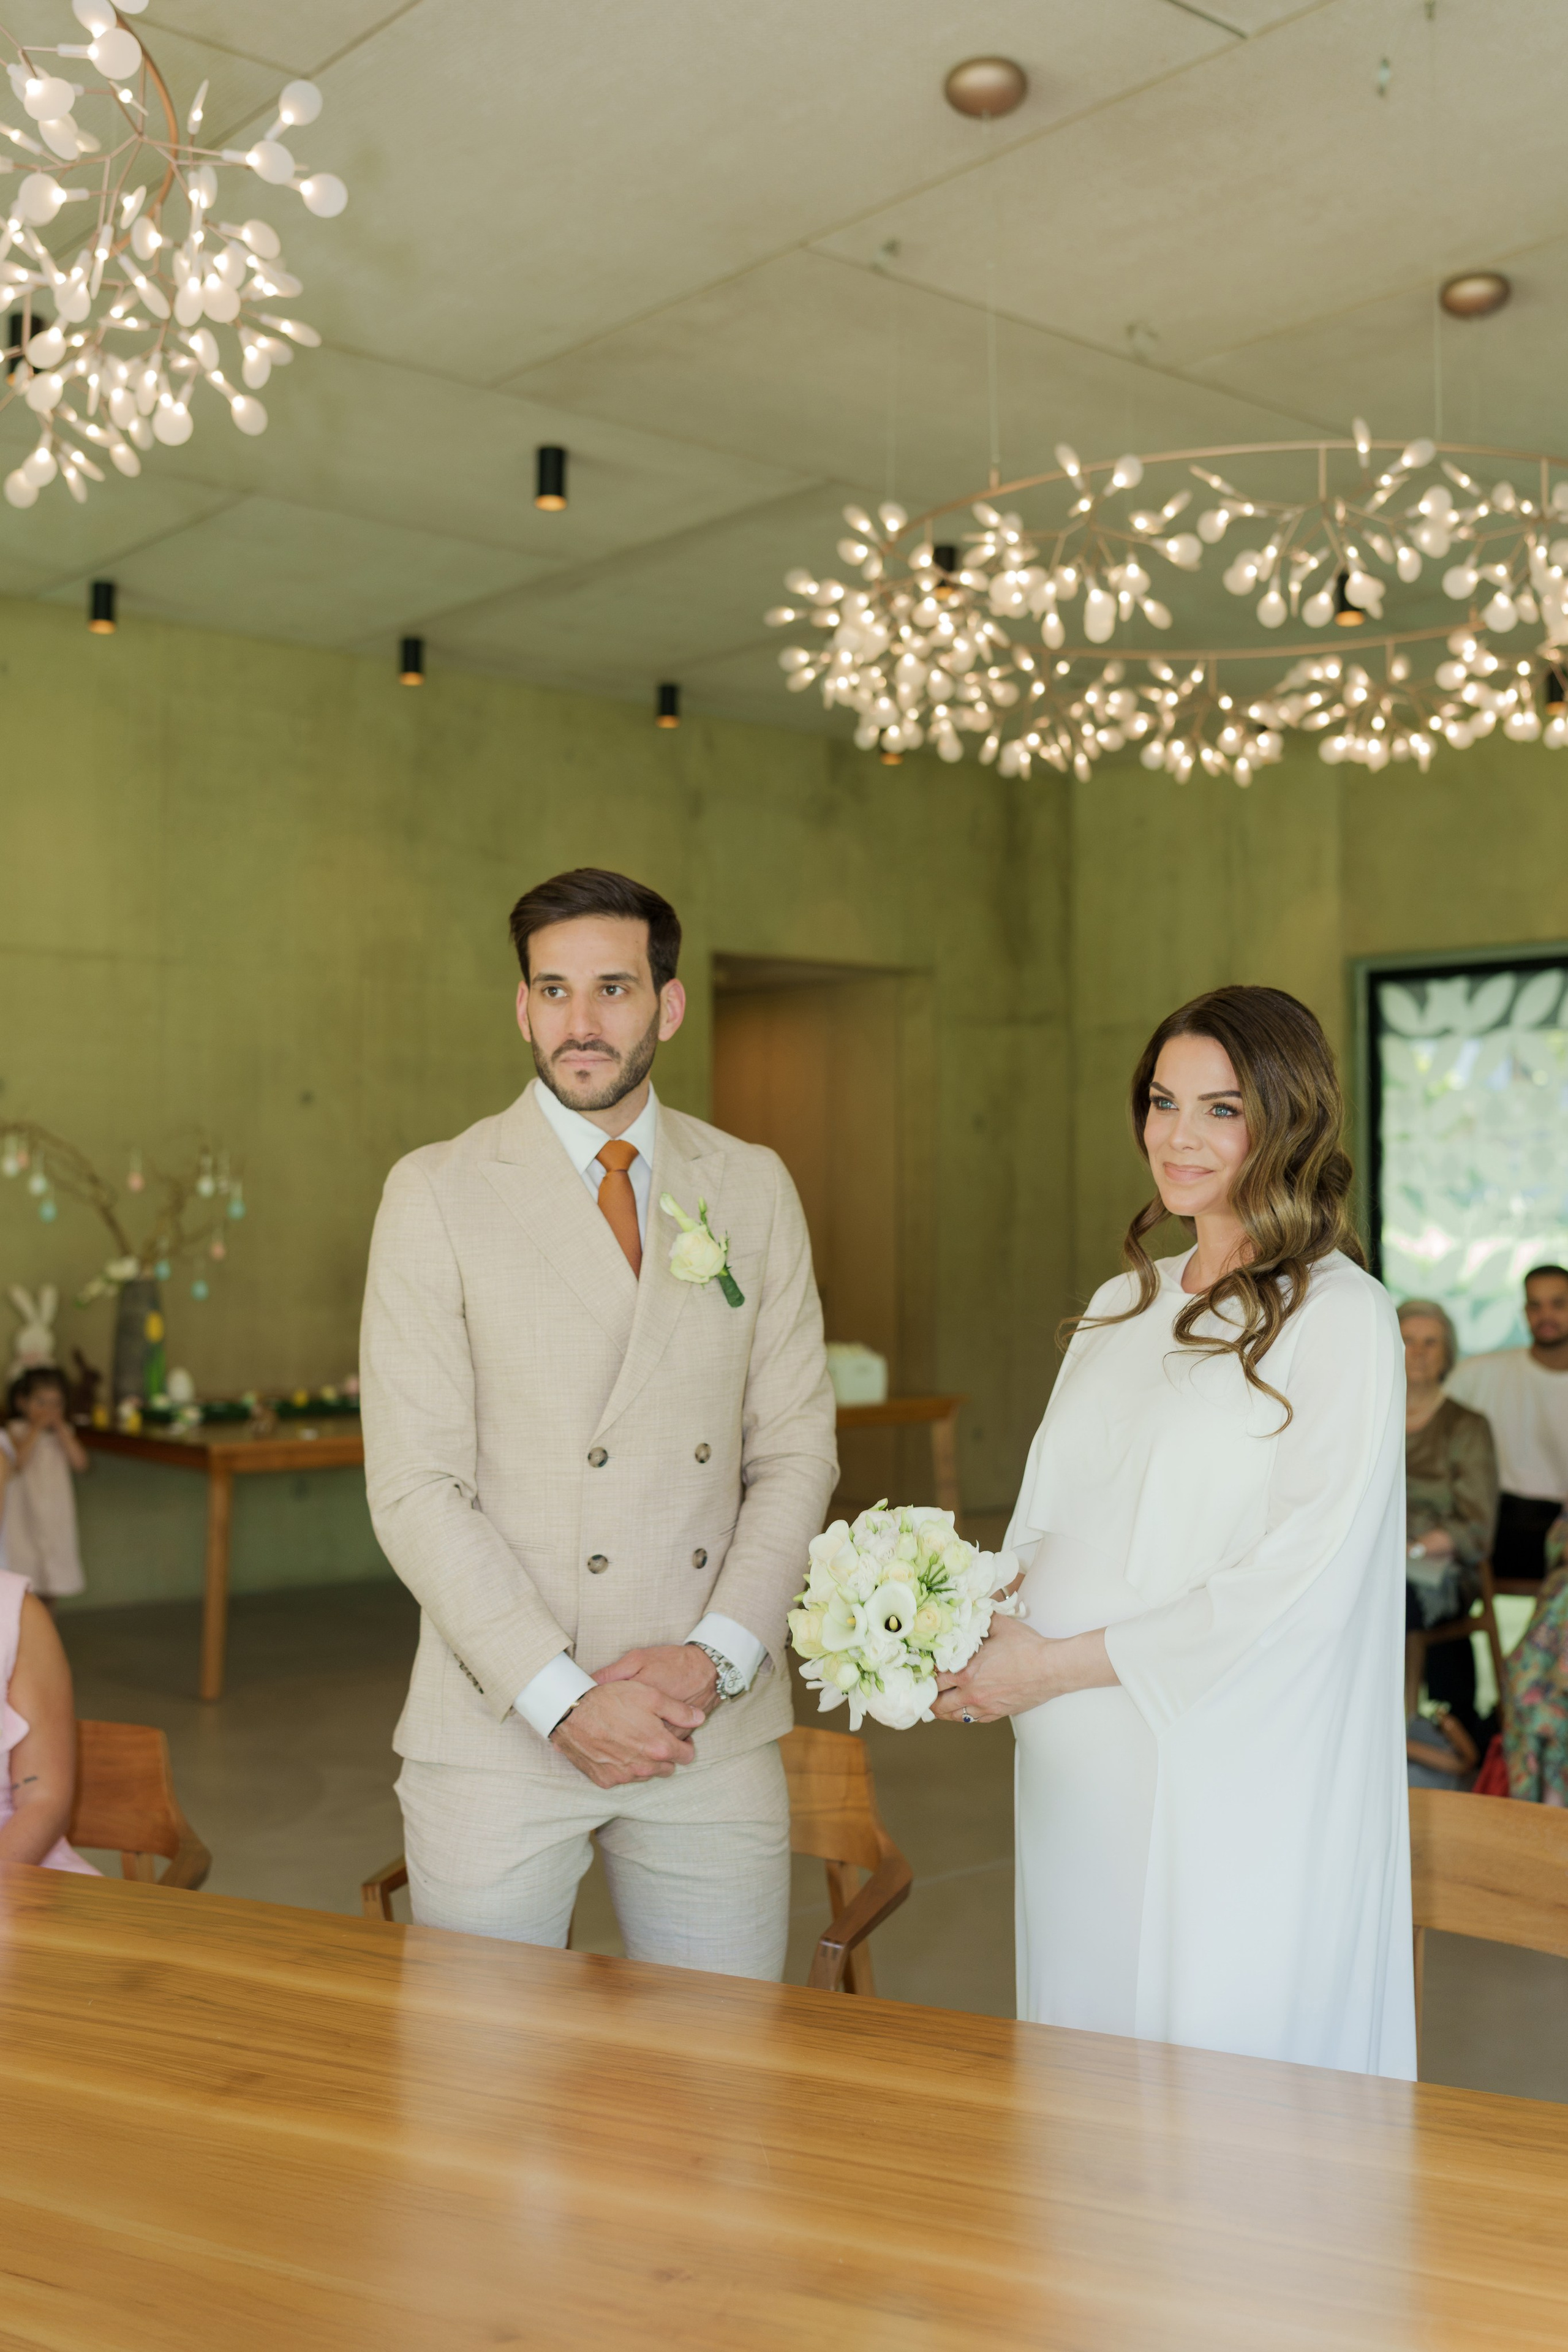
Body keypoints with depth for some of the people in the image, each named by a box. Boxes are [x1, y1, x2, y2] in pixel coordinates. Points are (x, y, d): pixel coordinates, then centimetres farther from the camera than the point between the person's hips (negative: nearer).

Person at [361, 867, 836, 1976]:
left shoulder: (753, 1187, 8)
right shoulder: (438, 1192, -3)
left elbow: (796, 1448, 7)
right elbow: (416, 1486, -7)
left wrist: (718, 1654, -7)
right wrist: (563, 1700, -13)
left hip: (718, 1722, 3)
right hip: (500, 1735, -2)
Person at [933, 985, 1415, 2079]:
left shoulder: (1339, 1315, -8)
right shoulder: (1122, 1307, 13)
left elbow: (1306, 1580, -15)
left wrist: (1062, 1663, -13)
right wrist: (977, 1633, -3)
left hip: (1235, 1783, -6)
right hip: (1080, 1771, 6)